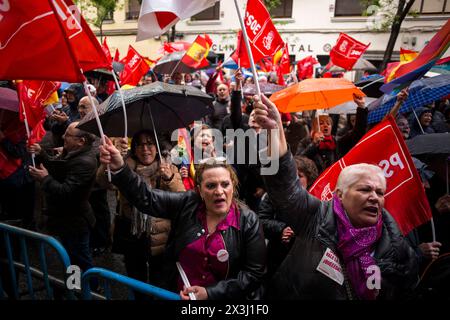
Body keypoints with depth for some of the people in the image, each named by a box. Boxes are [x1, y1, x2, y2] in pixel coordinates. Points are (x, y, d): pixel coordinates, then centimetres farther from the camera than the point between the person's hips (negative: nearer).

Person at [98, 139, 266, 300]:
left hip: (220, 296, -1)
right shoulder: (188, 204, -6)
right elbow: (146, 199, -10)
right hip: (176, 293, 2)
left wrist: (210, 293, -17)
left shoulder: (248, 221, -11)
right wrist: (119, 169, -24)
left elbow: (254, 273, -11)